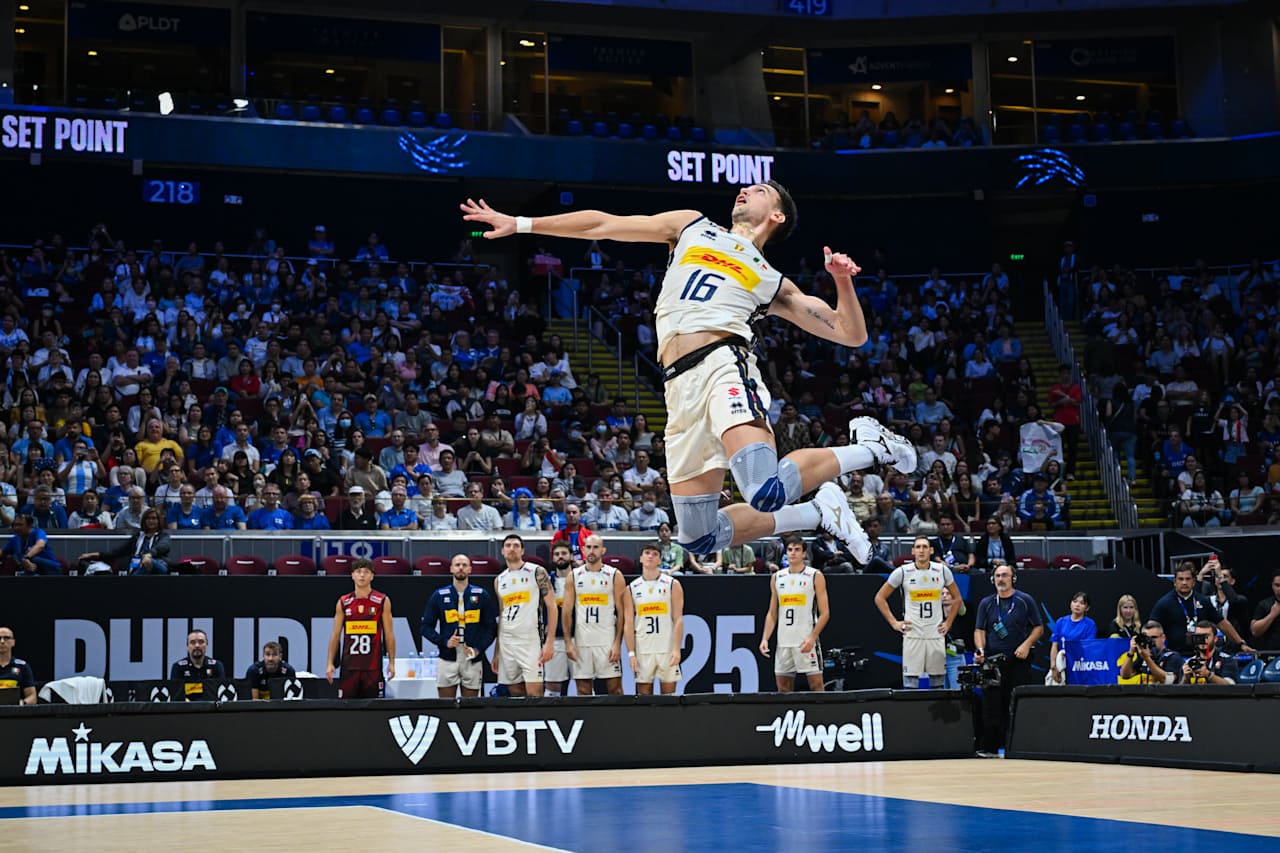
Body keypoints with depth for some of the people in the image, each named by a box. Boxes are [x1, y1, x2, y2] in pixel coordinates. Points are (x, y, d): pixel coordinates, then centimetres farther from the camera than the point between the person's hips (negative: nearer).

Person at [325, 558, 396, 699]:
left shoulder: (383, 601, 3)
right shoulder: (343, 603, 8)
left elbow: (389, 634, 4)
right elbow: (335, 635, 10)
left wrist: (391, 662, -3)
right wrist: (330, 663, 3)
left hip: (373, 666, -2)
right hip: (349, 665, 2)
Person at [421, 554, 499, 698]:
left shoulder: (482, 595, 5)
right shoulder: (439, 596, 5)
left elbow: (491, 627, 6)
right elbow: (426, 627, 6)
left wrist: (478, 648, -8)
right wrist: (444, 642, -10)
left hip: (472, 660, 0)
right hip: (447, 660, 0)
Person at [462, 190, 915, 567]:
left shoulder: (772, 282, 21)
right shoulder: (692, 227, 28)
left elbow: (852, 333, 19)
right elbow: (603, 225, 26)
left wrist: (843, 280, 3)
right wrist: (521, 224, 24)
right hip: (682, 387, 4)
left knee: (767, 491, -32)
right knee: (699, 538, -3)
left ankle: (868, 448, -5)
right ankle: (816, 513, 16)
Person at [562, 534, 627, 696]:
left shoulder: (615, 576, 2)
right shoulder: (574, 576, 8)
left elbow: (621, 612, -1)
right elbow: (566, 611, 6)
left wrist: (617, 644, -9)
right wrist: (568, 642, -3)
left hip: (608, 643, -2)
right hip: (581, 643, 2)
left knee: (615, 688, -2)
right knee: (583, 691, 4)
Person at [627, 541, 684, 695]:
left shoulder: (672, 585, 3)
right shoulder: (632, 588, 8)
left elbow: (678, 620, -2)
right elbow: (629, 624, 5)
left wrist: (677, 649, -11)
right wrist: (631, 653, -3)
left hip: (667, 649, -1)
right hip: (642, 650, 1)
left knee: (669, 692, 2)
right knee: (643, 696, 3)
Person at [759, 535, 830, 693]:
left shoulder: (815, 576, 0)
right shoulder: (777, 577, 13)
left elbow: (824, 613, -4)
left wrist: (812, 637, -16)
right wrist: (765, 638, 4)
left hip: (807, 642, -4)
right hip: (783, 642, 5)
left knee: (816, 685, -6)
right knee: (783, 689, 5)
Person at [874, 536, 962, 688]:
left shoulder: (942, 571, 4)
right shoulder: (903, 572, -3)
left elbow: (957, 598, 17)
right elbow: (880, 598, 5)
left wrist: (948, 622, 9)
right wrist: (893, 622, -1)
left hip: (936, 634, 2)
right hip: (912, 634, -2)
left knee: (938, 680, 5)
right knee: (910, 679, -4)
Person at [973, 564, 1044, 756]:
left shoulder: (1025, 601, 5)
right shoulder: (986, 603, 12)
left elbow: (1039, 628, 7)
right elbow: (979, 630, 11)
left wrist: (1027, 644, -9)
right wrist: (980, 649, -7)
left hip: (1019, 661, -2)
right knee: (991, 704, -2)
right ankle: (990, 747, 2)